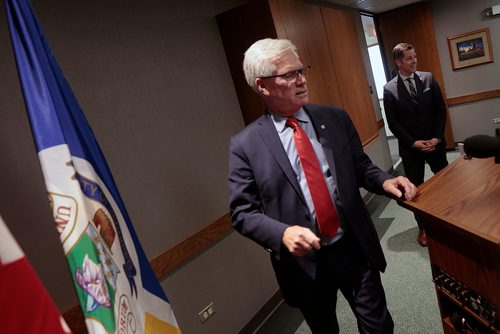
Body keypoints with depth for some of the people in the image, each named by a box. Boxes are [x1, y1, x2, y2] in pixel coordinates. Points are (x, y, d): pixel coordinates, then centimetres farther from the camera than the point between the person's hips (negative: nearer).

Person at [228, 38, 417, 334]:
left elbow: (361, 166, 8)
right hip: (303, 260, -1)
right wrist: (282, 233, -26)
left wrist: (385, 180, -12)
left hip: (355, 247, 2)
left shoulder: (336, 118, 0)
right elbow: (242, 212, -10)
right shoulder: (245, 144, -10)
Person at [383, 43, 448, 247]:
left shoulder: (428, 78, -1)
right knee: (416, 188, 9)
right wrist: (413, 143, -14)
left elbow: (441, 109, 0)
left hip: (434, 143, 2)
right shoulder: (390, 89, -8)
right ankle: (422, 227, 26)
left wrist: (437, 137, -9)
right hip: (410, 148, -2)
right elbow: (393, 123, -8)